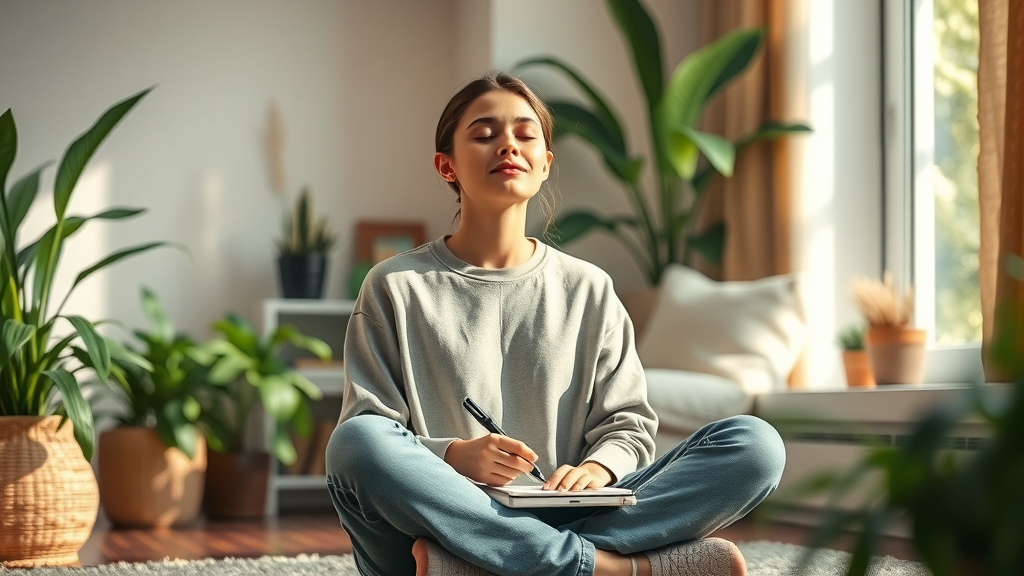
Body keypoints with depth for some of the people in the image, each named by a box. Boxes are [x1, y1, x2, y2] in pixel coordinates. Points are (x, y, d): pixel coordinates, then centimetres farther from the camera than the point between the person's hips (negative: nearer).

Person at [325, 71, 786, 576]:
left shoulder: (588, 289, 16)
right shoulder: (395, 287, 9)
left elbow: (627, 421, 13)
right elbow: (361, 442, 1)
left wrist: (595, 468, -11)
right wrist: (453, 456, -19)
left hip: (562, 522, 3)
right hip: (443, 520, -3)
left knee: (754, 444, -17)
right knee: (358, 443, -35)